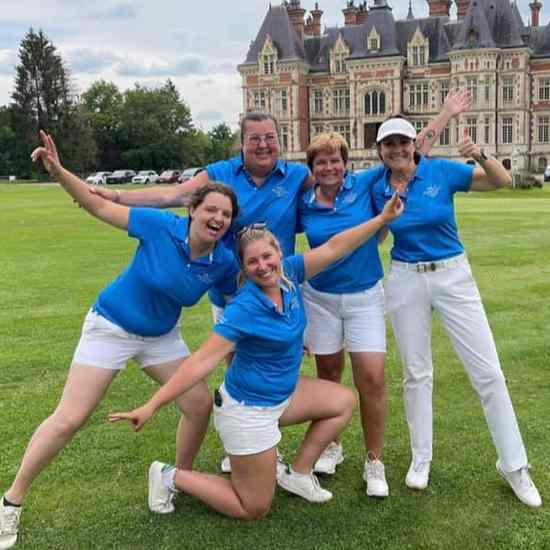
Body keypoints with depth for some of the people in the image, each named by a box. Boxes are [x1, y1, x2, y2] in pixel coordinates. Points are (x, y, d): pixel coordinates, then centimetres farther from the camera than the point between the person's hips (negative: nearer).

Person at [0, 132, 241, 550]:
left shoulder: (224, 262, -14)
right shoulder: (161, 226, -25)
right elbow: (100, 207, -17)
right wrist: (59, 171, -27)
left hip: (161, 336, 4)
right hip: (111, 327, -4)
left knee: (201, 404, 0)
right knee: (68, 420, -6)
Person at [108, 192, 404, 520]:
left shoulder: (288, 274, -9)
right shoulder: (243, 308, -28)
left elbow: (334, 248, -6)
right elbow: (202, 361, -31)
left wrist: (383, 218, -6)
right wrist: (151, 406, -34)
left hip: (283, 393, 8)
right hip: (248, 410, -7)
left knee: (344, 402, 17)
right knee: (254, 510, 5)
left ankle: (298, 475, 21)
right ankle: (170, 478, 15)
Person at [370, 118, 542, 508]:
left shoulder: (441, 172, -7)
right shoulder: (378, 189, 0)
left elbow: (504, 181, -10)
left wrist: (481, 156, -26)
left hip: (453, 276, -2)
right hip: (406, 282, 2)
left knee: (489, 373, -1)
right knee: (416, 373, 11)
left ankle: (514, 465, 14)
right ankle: (421, 458, 28)